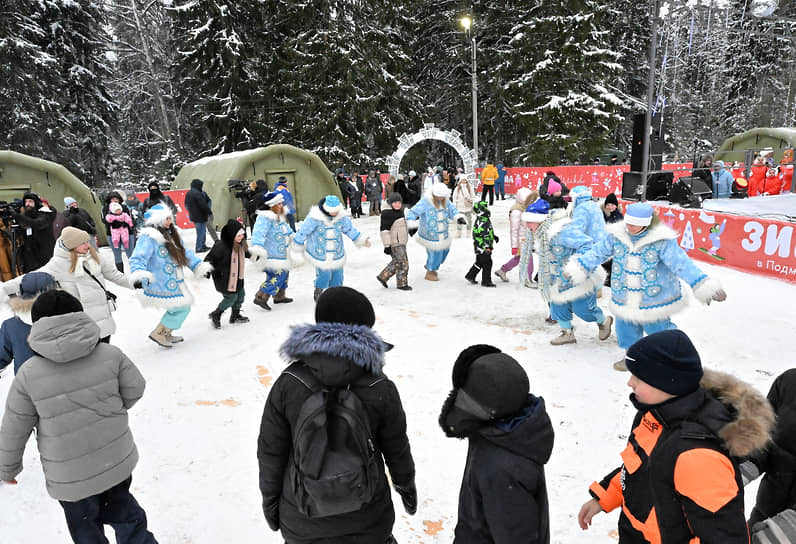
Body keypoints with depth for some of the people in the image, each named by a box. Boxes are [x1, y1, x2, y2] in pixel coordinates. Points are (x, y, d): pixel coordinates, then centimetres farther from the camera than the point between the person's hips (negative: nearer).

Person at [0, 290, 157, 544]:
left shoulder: (28, 374, -15)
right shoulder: (110, 354, -13)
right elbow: (135, 389, -3)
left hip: (69, 477, -2)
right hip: (117, 460, 2)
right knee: (123, 509, 27)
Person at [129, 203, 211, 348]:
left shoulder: (171, 234, 12)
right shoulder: (148, 238, -16)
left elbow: (185, 253, 23)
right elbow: (138, 258, -26)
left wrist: (198, 265, 19)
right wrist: (138, 274, -44)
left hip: (174, 281, 9)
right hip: (161, 285, -9)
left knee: (182, 307, 15)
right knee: (181, 308, -9)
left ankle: (167, 334, 33)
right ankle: (158, 334, 8)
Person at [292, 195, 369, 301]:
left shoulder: (342, 216, -8)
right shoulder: (315, 217, -21)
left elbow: (350, 229, 6)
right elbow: (303, 231, -9)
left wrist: (362, 241, 6)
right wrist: (298, 246, 1)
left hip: (336, 252, 4)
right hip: (319, 252, -4)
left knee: (337, 273, 9)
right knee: (324, 273, -9)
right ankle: (318, 292, 19)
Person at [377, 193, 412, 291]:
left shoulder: (399, 212, 14)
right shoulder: (387, 213, -16)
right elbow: (384, 229, -19)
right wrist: (387, 245, -21)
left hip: (401, 242, 10)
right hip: (395, 243, -10)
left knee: (396, 262, 16)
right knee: (403, 263, -4)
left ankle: (383, 276, 25)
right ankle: (402, 284, 8)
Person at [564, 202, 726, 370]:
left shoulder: (662, 240, -20)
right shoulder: (617, 235, -8)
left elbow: (681, 263, -23)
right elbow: (599, 252, 3)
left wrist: (704, 286, -29)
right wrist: (578, 267, 0)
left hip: (654, 299, -4)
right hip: (624, 298, 4)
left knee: (657, 329, 9)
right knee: (626, 329, 17)